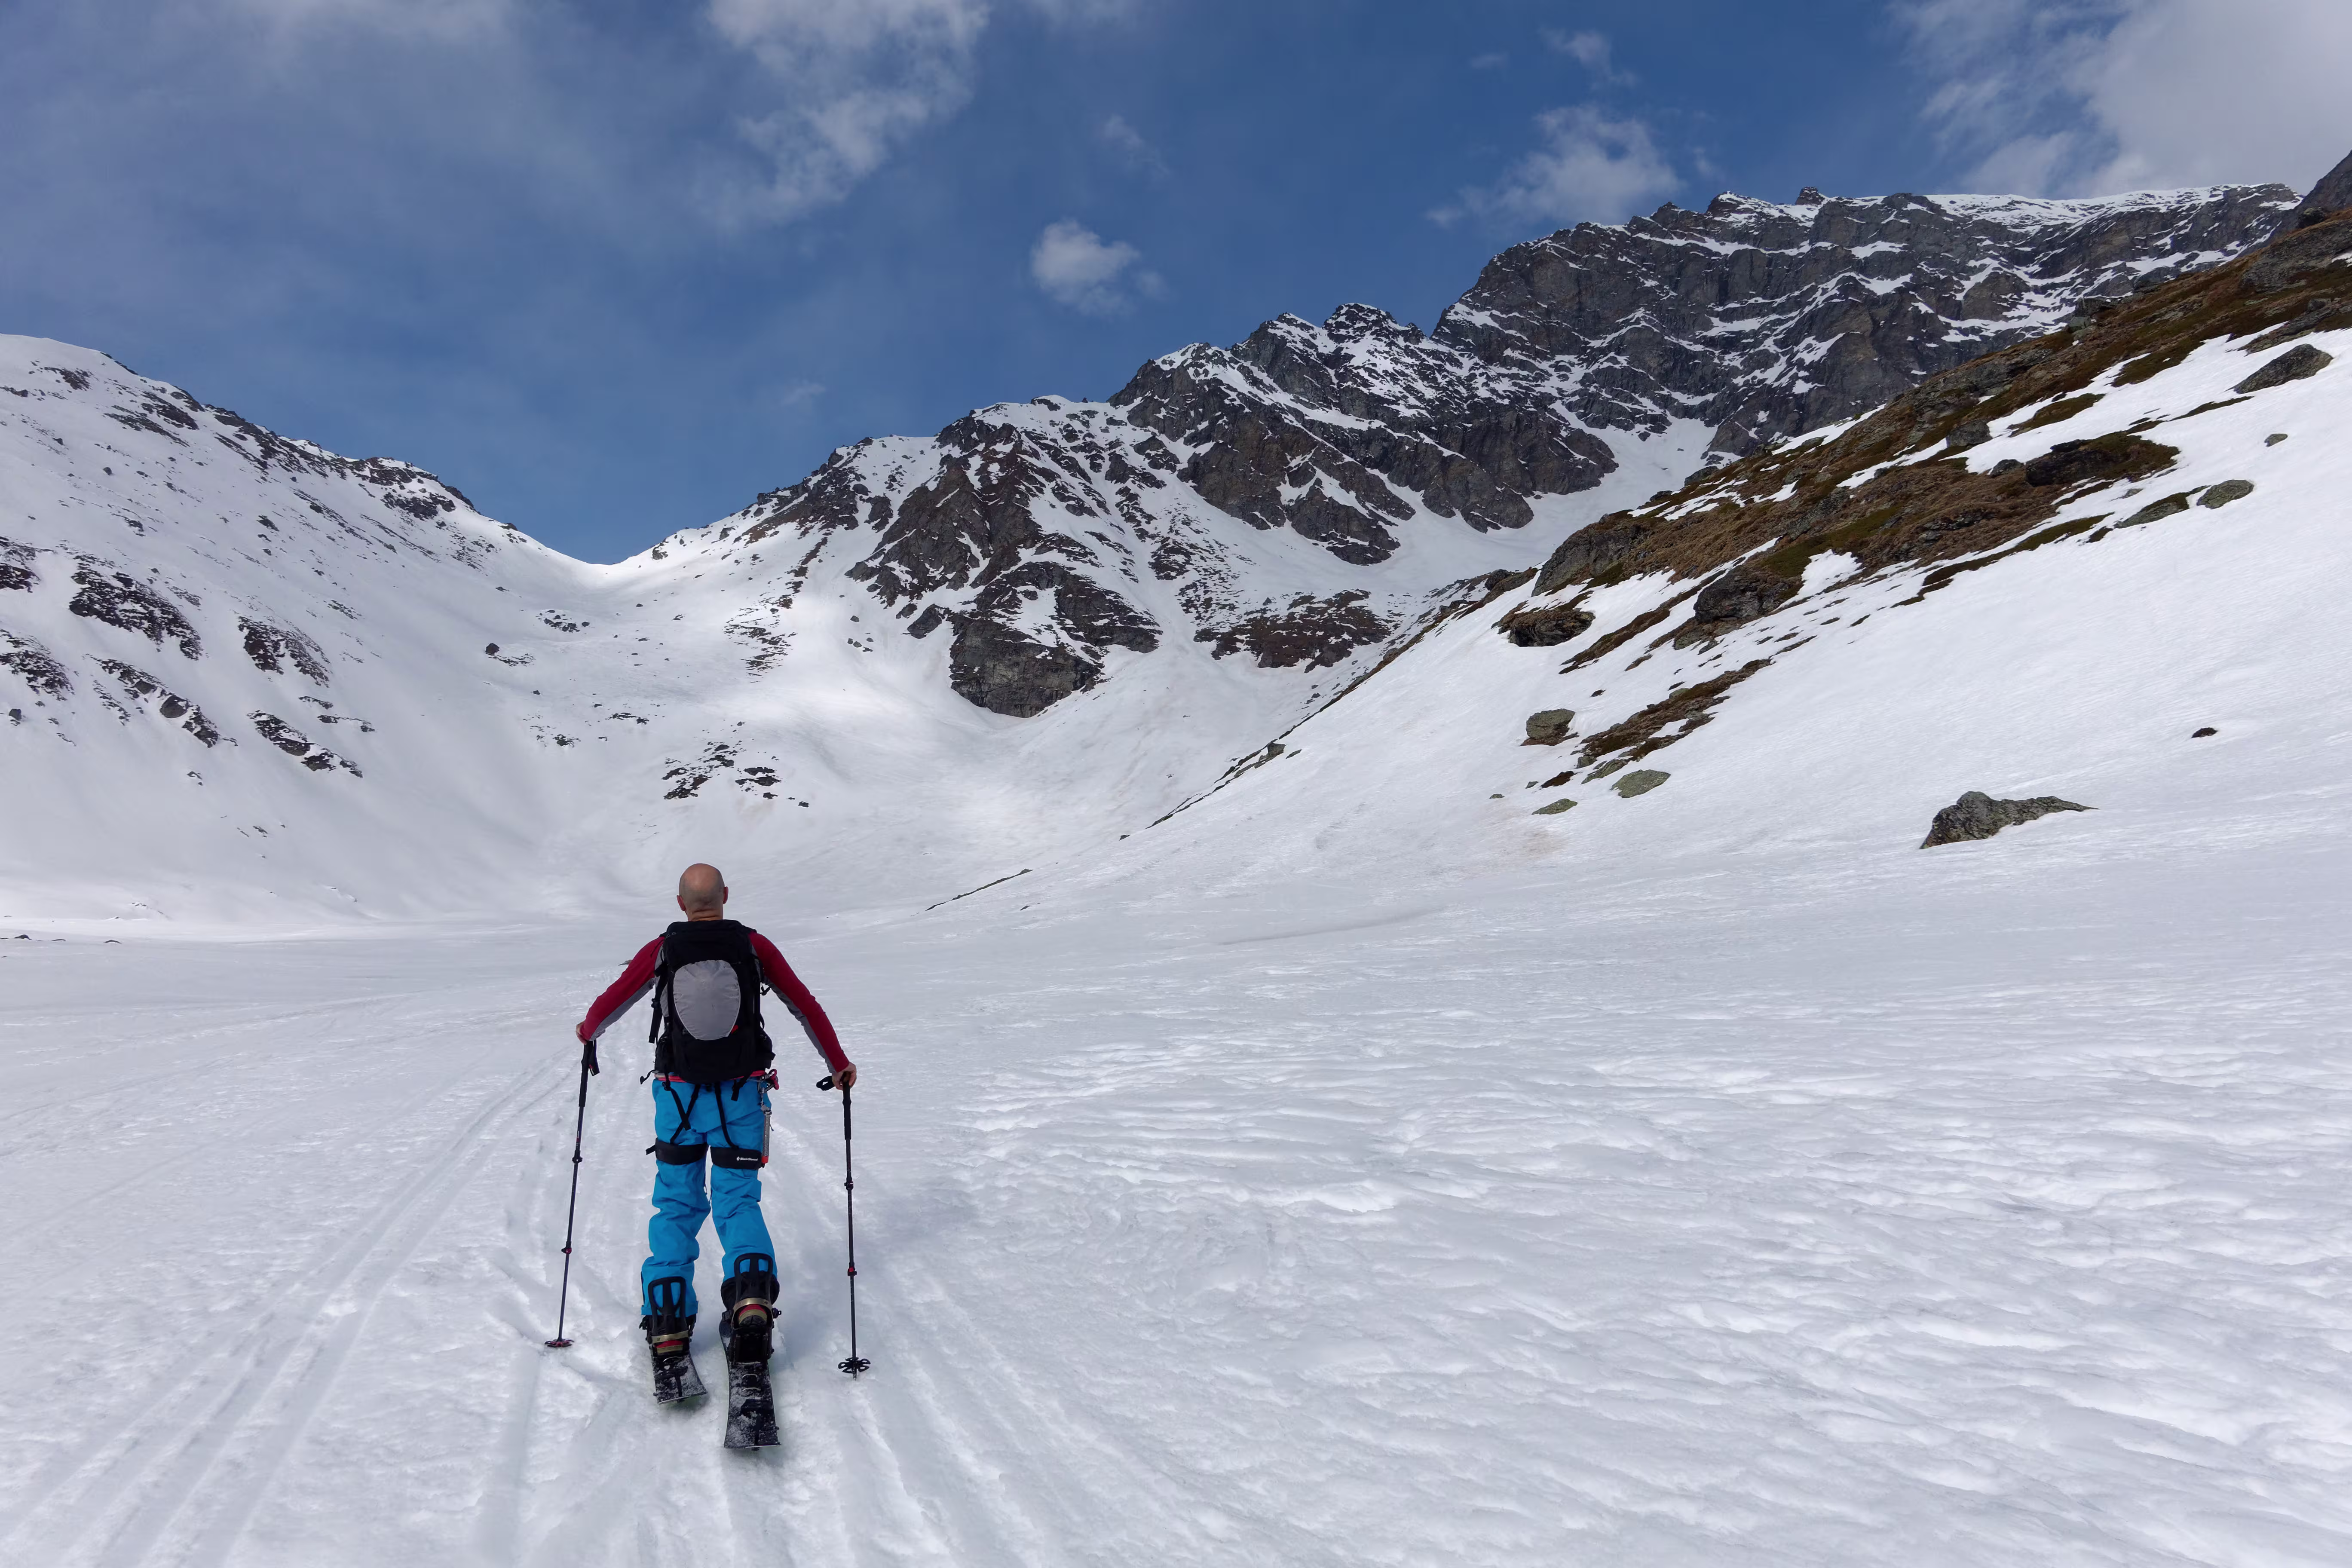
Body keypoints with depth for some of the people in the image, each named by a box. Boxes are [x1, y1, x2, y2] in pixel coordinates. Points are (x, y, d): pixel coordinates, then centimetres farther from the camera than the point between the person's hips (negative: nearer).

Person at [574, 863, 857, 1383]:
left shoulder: (660, 950, -4)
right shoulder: (753, 946, -5)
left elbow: (611, 1001, 7)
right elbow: (805, 1007, -1)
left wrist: (588, 1032, 31)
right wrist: (839, 1063, 11)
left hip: (679, 1096, 1)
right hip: (741, 1095, 0)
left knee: (676, 1207, 15)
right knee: (738, 1203, 9)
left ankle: (667, 1325, 7)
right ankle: (751, 1297, -14)